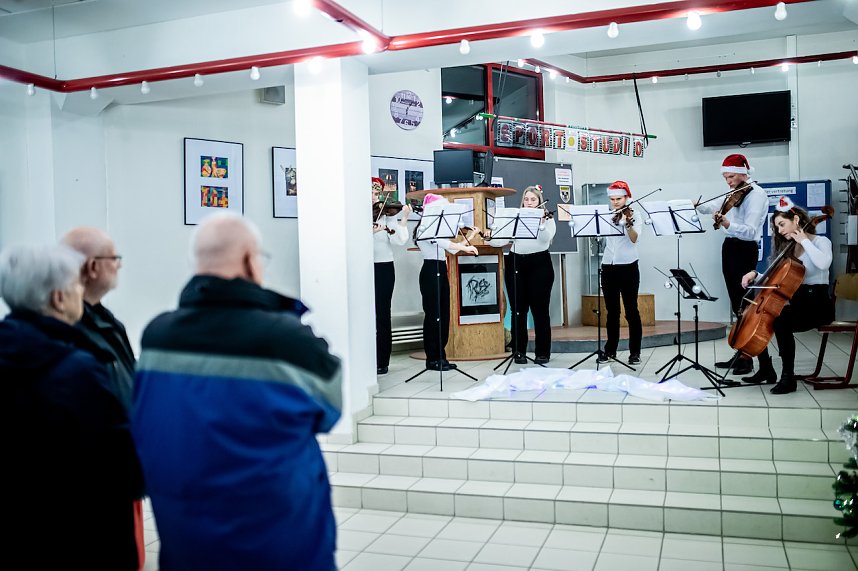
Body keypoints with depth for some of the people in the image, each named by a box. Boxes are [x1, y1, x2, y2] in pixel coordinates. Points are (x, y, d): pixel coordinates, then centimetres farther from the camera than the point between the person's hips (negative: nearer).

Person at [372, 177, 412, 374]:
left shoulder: (387, 214, 6)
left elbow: (399, 240, -5)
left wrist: (404, 218, -11)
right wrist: (370, 231, -23)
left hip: (383, 268, 0)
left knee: (382, 314, 1)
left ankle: (382, 362, 8)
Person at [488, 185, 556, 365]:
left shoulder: (547, 219, 7)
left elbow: (546, 238, -11)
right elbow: (503, 240, 7)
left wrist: (541, 222, -25)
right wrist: (489, 239, -9)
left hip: (539, 264, -2)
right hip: (516, 264, 2)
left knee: (540, 309, -1)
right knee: (518, 309, 2)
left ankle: (543, 352, 7)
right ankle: (519, 351, 11)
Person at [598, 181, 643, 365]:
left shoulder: (634, 216, 0)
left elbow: (634, 238, -15)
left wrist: (628, 223, -32)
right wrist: (613, 219, -16)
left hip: (628, 267, -4)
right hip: (608, 267, 4)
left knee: (631, 310, -1)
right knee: (612, 311, 9)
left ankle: (635, 352, 5)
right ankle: (610, 350, 17)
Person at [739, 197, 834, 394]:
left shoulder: (821, 242, -6)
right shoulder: (787, 248, 14)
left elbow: (823, 263, -31)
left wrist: (804, 241, -19)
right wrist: (755, 274, -7)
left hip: (817, 304, -7)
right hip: (795, 301, 8)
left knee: (780, 321, -33)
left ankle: (788, 377, -22)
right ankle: (766, 370, 5)